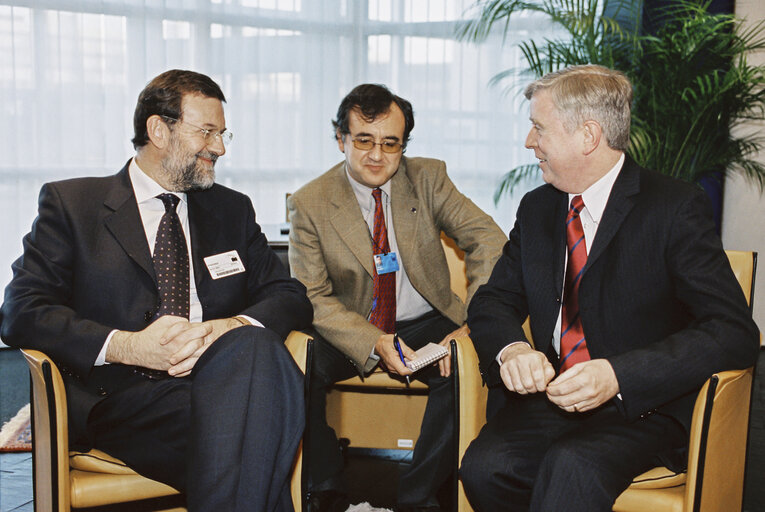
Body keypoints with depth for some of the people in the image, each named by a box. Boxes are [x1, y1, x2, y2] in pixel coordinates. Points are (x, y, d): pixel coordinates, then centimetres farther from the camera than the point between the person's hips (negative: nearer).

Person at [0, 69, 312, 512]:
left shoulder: (232, 210, 22)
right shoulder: (71, 203, 11)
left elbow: (291, 296, 14)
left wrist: (232, 327, -11)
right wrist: (124, 345, -17)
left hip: (220, 381, 5)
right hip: (122, 397, -4)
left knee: (254, 348, -33)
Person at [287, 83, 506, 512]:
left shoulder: (429, 178, -2)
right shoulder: (309, 204, -6)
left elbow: (488, 239, -10)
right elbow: (313, 297, -9)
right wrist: (373, 344, -25)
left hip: (427, 324, 1)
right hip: (353, 332, 0)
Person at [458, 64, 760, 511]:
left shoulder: (677, 208, -8)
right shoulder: (537, 209, 11)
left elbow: (735, 332, -15)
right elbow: (493, 301, 12)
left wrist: (617, 375, -27)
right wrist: (511, 348, -14)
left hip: (641, 408, -5)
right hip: (552, 398, 5)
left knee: (572, 468, -36)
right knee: (485, 467, -23)